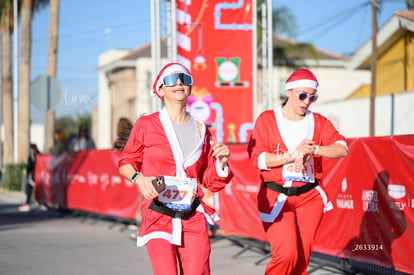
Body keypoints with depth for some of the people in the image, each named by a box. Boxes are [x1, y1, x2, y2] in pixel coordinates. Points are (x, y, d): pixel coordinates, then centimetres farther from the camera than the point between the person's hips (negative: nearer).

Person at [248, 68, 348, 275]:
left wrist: (314, 149, -22)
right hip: (276, 196, -3)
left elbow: (342, 149, -4)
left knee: (302, 257, 2)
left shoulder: (319, 122, 11)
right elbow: (257, 157, -8)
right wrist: (292, 156, -18)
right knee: (286, 254, -16)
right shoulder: (267, 119, 3)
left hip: (310, 196, 3)